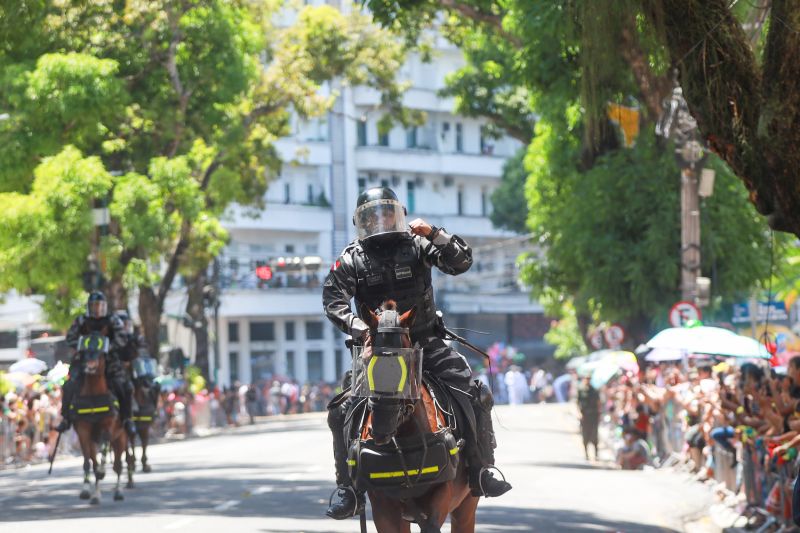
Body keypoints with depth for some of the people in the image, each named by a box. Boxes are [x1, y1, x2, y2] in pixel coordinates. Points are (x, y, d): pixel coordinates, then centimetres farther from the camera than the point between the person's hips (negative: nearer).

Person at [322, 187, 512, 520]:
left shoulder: (418, 245, 2)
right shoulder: (352, 259, 1)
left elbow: (461, 262, -5)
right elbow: (333, 300, -8)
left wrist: (434, 234, -18)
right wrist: (359, 328, -24)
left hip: (425, 342, 1)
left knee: (477, 396, -13)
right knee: (341, 411, -15)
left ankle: (481, 472, 0)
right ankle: (347, 487, -3)